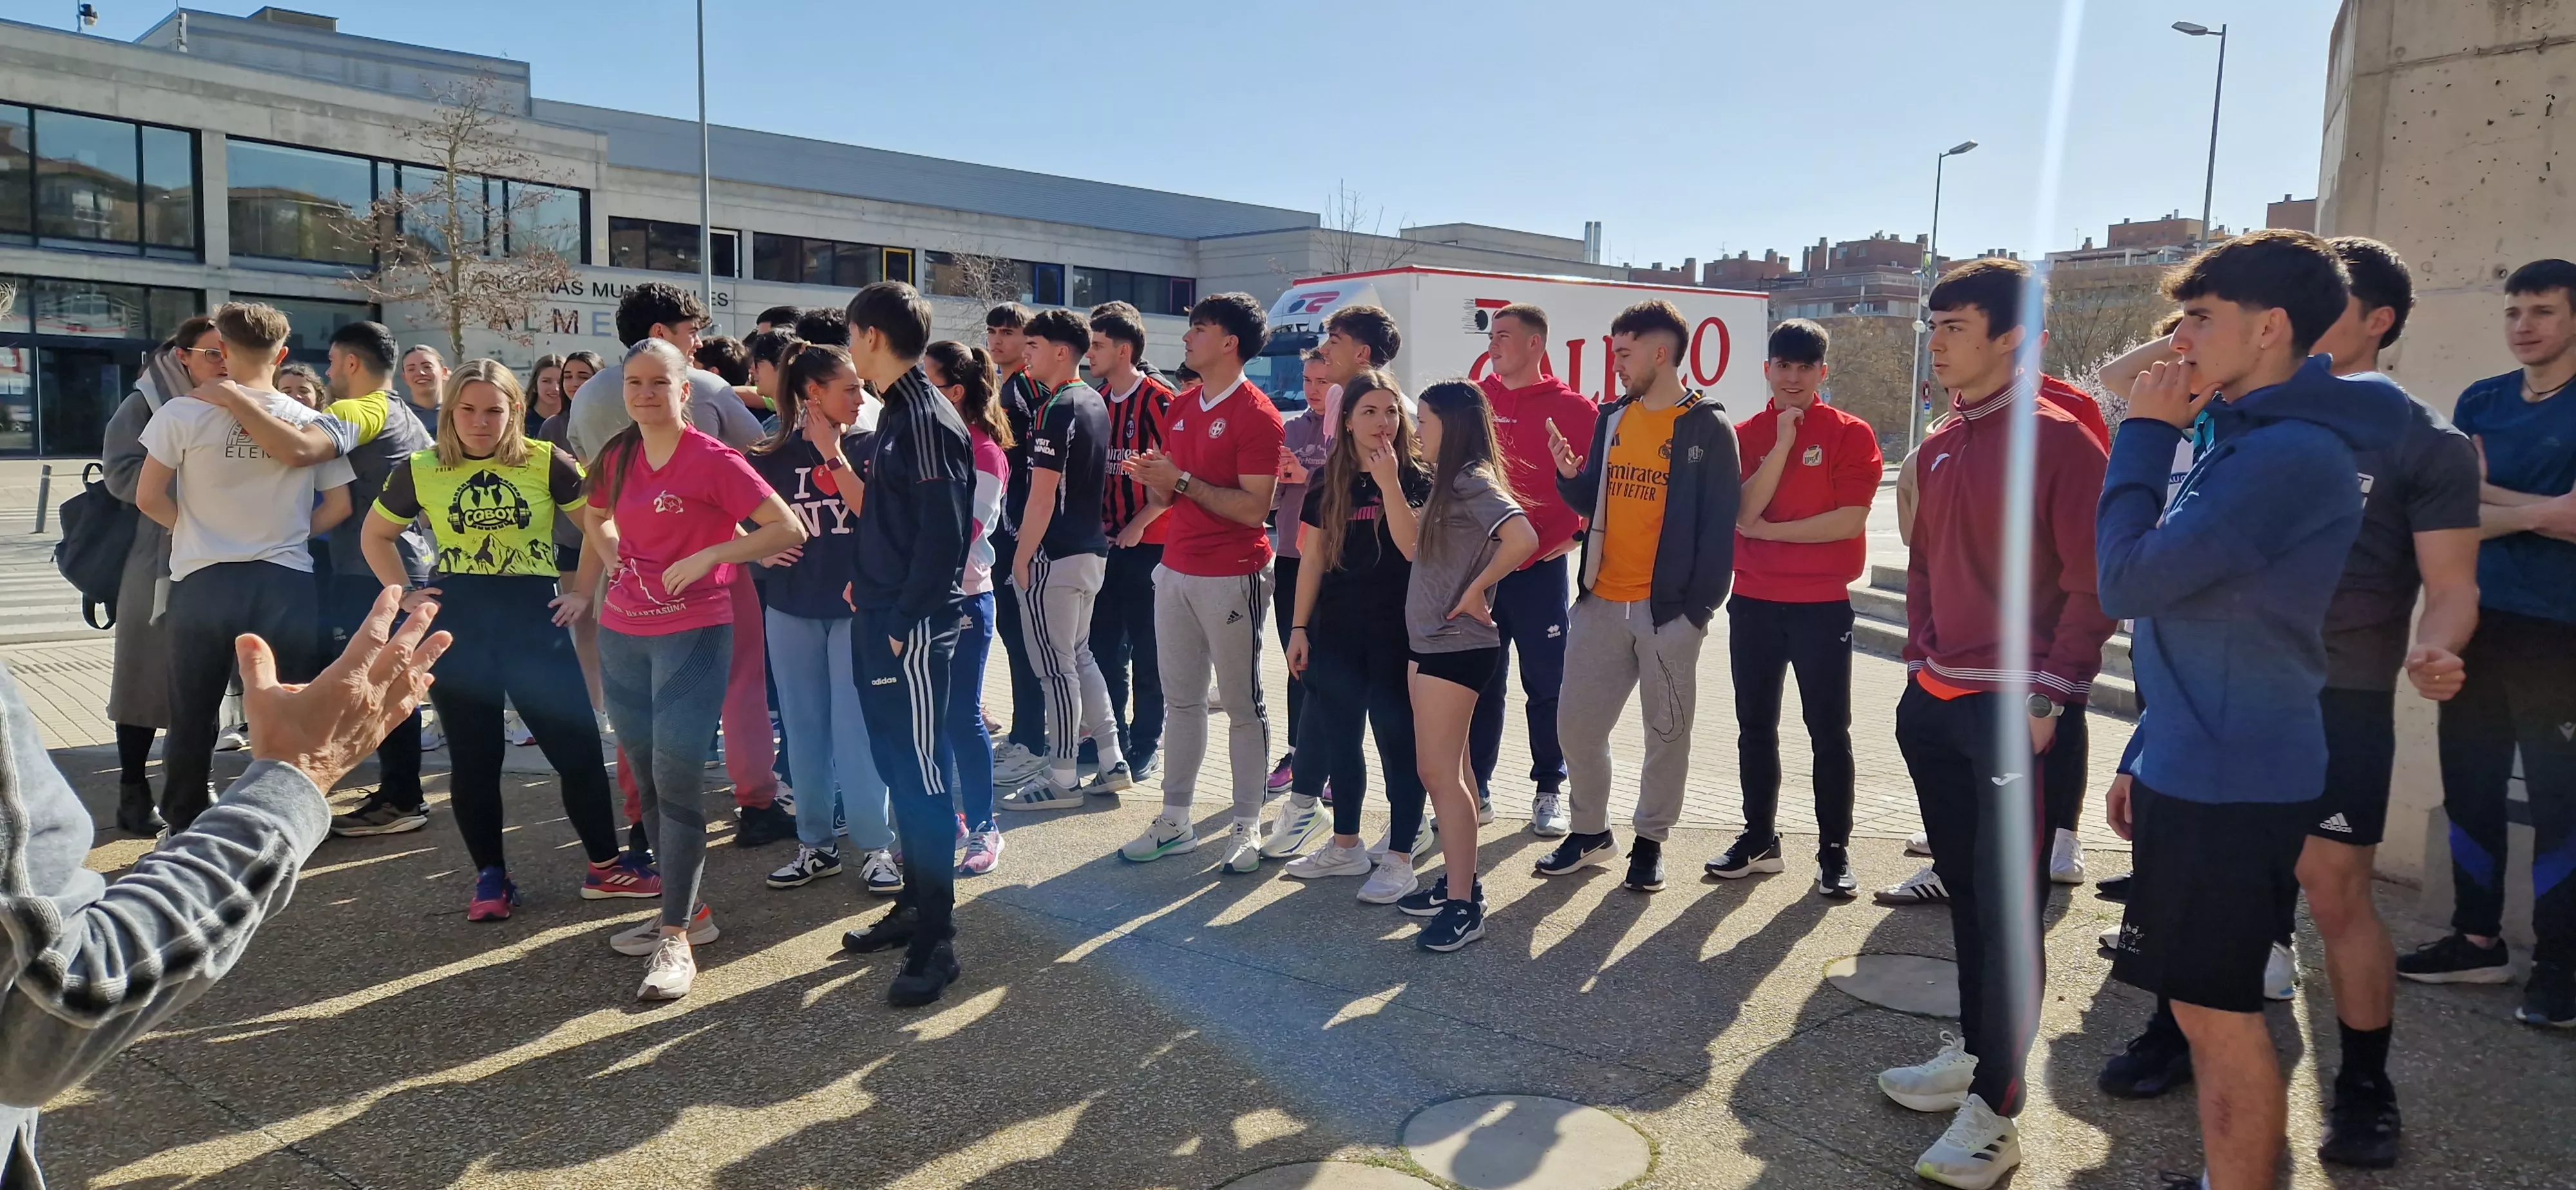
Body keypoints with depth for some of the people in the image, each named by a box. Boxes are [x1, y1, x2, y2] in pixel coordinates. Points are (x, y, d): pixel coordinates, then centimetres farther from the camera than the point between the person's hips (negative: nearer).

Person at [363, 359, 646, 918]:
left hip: (535, 617, -1)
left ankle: (604, 865, 15)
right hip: (456, 623, 2)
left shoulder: (547, 462, -5)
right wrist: (405, 593, 6)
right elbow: (376, 536, 17)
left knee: (577, 743, -1)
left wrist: (585, 592, -4)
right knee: (472, 757, 8)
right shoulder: (422, 470, 2)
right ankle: (491, 876, 22)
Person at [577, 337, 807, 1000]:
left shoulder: (712, 460, -10)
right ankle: (687, 910, 26)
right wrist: (610, 562, 9)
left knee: (676, 780, -9)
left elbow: (790, 529, -13)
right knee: (645, 779, 12)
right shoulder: (617, 457, 7)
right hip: (624, 633, 7)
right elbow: (597, 517, 29)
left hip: (692, 632, -7)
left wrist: (707, 555, -19)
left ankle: (676, 941, -2)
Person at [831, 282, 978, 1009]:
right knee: (899, 769, 17)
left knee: (923, 776, -4)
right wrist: (868, 585, 12)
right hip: (882, 623, 10)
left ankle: (935, 943, 4)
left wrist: (901, 622, -19)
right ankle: (914, 906, 29)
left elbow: (943, 536, -21)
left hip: (914, 630, -10)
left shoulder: (927, 420, -16)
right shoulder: (898, 414, 14)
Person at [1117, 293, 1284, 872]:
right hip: (1176, 570, 8)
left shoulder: (1255, 414, -12)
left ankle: (1247, 826, 13)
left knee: (1242, 704, 3)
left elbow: (1254, 508, -19)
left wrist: (1182, 481, -19)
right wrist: (1151, 479, -5)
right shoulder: (1181, 407, 12)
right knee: (1180, 700, 12)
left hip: (1232, 577, -7)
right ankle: (1175, 820, 21)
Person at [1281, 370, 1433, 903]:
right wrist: (1299, 627, 5)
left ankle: (1400, 859, 10)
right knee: (1338, 738, 12)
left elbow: (1415, 549, -19)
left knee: (1397, 739, 1)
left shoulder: (1415, 478, -5)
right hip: (1337, 631, 5)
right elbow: (1312, 559, 8)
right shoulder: (1328, 480, 5)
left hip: (1397, 633, -4)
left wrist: (1389, 481, -23)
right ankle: (1346, 847, 27)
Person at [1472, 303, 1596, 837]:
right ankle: (1476, 786, 20)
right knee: (1478, 681, 10)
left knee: (1546, 682, 5)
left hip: (1538, 566, -4)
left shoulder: (1569, 407, -4)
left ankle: (1550, 791, 16)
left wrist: (1577, 533, -6)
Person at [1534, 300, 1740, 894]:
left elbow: (1719, 524, -9)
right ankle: (1590, 831, 25)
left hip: (1668, 607, -5)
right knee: (1577, 723, 8)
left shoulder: (1708, 428, -7)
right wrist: (1571, 476, -5)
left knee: (1667, 731, 7)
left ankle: (1650, 841, 23)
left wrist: (1701, 604, -13)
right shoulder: (1612, 419, 10)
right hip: (1601, 601, 5)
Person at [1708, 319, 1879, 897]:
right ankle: (1760, 839, 25)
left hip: (1822, 606, -3)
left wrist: (1768, 531, -11)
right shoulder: (1746, 435, 6)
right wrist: (1782, 443, -14)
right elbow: (1742, 514, -9)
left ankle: (1835, 851, 13)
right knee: (1755, 727, 12)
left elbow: (1850, 521, -14)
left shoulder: (1850, 434, -3)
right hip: (1753, 604, 4)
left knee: (1828, 731, 3)